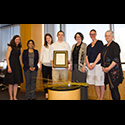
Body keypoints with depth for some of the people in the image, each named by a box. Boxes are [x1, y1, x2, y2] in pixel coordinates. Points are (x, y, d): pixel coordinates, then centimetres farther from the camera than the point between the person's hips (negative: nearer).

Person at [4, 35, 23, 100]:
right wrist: (9, 67, -15)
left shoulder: (20, 48, 11)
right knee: (11, 82, 1)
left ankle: (15, 97, 15)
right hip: (11, 65, -5)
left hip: (18, 66, 5)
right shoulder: (10, 47, -6)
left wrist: (20, 66, 12)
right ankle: (11, 97, 13)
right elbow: (7, 58, -9)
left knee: (17, 82, 5)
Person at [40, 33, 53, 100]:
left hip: (52, 65, 0)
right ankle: (46, 93, 8)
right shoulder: (44, 47, 8)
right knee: (45, 79, 0)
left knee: (51, 79, 1)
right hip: (45, 65, 0)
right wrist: (40, 65, 4)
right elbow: (41, 56, 8)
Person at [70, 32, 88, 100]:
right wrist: (71, 65, 12)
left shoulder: (84, 45, -1)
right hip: (74, 67, 6)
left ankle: (83, 97, 7)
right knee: (74, 82, 8)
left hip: (80, 66, -6)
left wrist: (84, 66, -16)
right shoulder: (74, 46, 17)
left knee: (81, 82, -4)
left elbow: (85, 56, -9)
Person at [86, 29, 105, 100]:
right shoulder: (89, 46, 18)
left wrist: (94, 64, -13)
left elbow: (100, 54, -8)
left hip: (98, 64, -5)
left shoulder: (100, 43, 1)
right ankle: (98, 98, 17)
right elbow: (87, 56, 13)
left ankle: (102, 98, 2)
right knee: (95, 83, 8)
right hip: (91, 65, 6)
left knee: (100, 82, -5)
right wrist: (88, 64, -3)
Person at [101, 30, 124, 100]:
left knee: (113, 88, -6)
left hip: (114, 70, -6)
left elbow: (116, 59, -14)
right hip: (106, 70, 6)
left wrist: (108, 68, -17)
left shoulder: (115, 45, -6)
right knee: (112, 88, 9)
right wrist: (103, 67, 5)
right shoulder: (105, 47, 16)